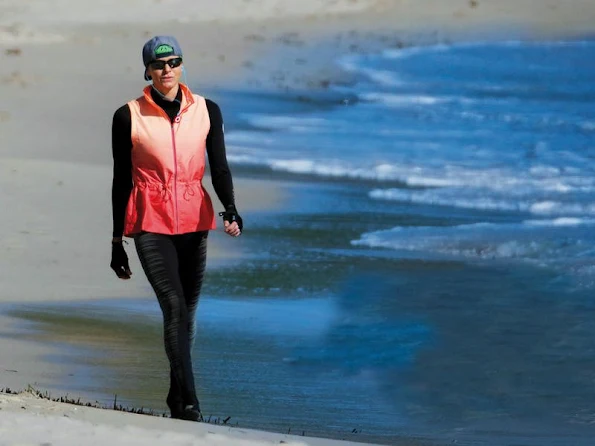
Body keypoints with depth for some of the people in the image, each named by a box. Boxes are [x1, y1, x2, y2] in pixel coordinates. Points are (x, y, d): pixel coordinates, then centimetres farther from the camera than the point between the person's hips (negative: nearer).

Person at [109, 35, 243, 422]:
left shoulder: (206, 111, 4)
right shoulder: (129, 117, -2)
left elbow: (219, 167, -1)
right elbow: (122, 180, 2)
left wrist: (230, 209, -20)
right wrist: (117, 242, 4)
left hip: (194, 220, 3)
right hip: (150, 222, -3)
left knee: (188, 311, 9)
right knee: (174, 306, -16)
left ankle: (177, 396, 25)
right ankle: (189, 404, -21)